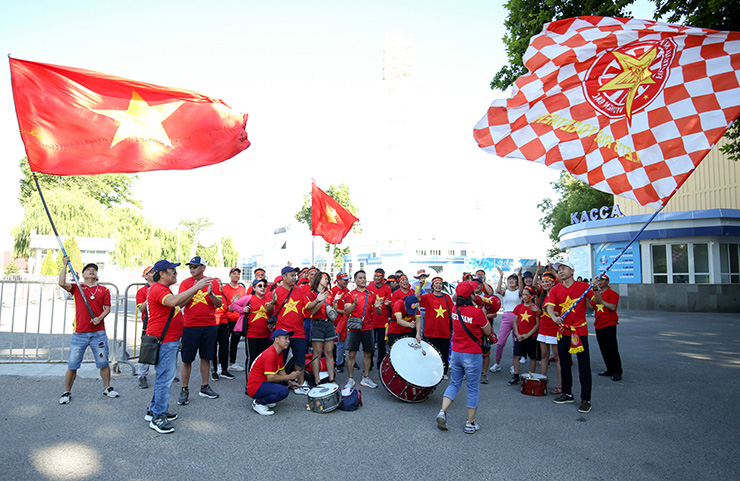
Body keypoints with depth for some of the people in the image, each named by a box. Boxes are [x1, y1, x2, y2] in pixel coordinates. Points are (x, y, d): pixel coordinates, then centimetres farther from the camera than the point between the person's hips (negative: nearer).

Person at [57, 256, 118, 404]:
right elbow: (62, 283, -12)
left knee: (103, 363, 7)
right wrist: (65, 265, -8)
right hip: (79, 333, -1)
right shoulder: (76, 288, 7)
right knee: (72, 365, 4)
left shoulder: (104, 290, 9)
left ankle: (107, 388, 23)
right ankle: (67, 393, 20)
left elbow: (107, 308, 6)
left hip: (98, 332, 1)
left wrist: (99, 318, -13)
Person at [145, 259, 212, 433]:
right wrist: (195, 288, -32)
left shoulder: (162, 289, 19)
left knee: (164, 376, 18)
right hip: (163, 342, -11)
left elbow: (179, 304, 22)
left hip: (170, 341, 11)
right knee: (165, 377, -7)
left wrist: (194, 290, 13)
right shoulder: (157, 289, -17)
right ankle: (157, 417, 1)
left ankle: (154, 410, 28)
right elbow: (174, 301, -36)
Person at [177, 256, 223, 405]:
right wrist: (193, 290, -23)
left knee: (206, 357, 11)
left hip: (209, 326, 2)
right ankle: (184, 390, 14)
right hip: (190, 326, -2)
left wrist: (211, 294, -18)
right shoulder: (186, 283, 1)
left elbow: (219, 304, 0)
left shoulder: (213, 282, 3)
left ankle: (204, 387, 24)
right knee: (187, 359, 2)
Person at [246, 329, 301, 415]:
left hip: (263, 382, 10)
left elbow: (281, 371, 15)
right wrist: (289, 377, -15)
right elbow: (270, 378, -25)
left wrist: (290, 382, -1)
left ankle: (264, 399, 12)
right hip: (255, 388, -10)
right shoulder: (270, 354, -22)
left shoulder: (279, 353, 8)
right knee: (284, 391, -27)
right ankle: (258, 403, -9)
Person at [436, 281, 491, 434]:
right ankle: (470, 423, 18)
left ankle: (442, 412, 2)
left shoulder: (455, 309, -3)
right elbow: (488, 332, -4)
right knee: (473, 388, 9)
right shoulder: (477, 313, -18)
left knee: (454, 384, 17)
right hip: (472, 355, -5)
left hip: (456, 353, 5)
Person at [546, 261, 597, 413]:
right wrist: (554, 317, -31)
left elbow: (598, 301, -7)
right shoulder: (555, 289, 1)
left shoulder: (582, 286, -4)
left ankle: (586, 399, 7)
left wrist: (595, 290, -26)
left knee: (584, 366, -2)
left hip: (580, 330, -3)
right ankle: (567, 394, 28)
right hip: (563, 331, 3)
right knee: (564, 364, 13)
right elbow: (549, 306, -11)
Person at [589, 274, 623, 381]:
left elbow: (612, 307, -18)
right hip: (598, 325, 7)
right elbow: (591, 308, 10)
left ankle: (617, 372, 0)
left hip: (609, 325, -7)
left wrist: (601, 300, -24)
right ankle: (610, 369, 22)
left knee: (612, 349, -7)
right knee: (604, 349, 11)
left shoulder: (612, 293, -5)